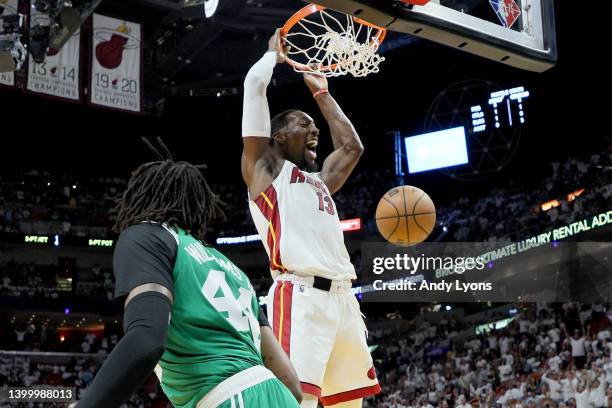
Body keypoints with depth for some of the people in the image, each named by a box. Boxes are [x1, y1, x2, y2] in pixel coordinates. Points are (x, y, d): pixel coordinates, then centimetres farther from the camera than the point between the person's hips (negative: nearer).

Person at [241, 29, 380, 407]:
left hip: (342, 296, 8)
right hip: (301, 295, -8)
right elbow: (255, 85, 5)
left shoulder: (319, 179, 29)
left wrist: (321, 93, 42)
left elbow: (352, 146, 39)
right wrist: (274, 54, 23)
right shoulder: (265, 167, 10)